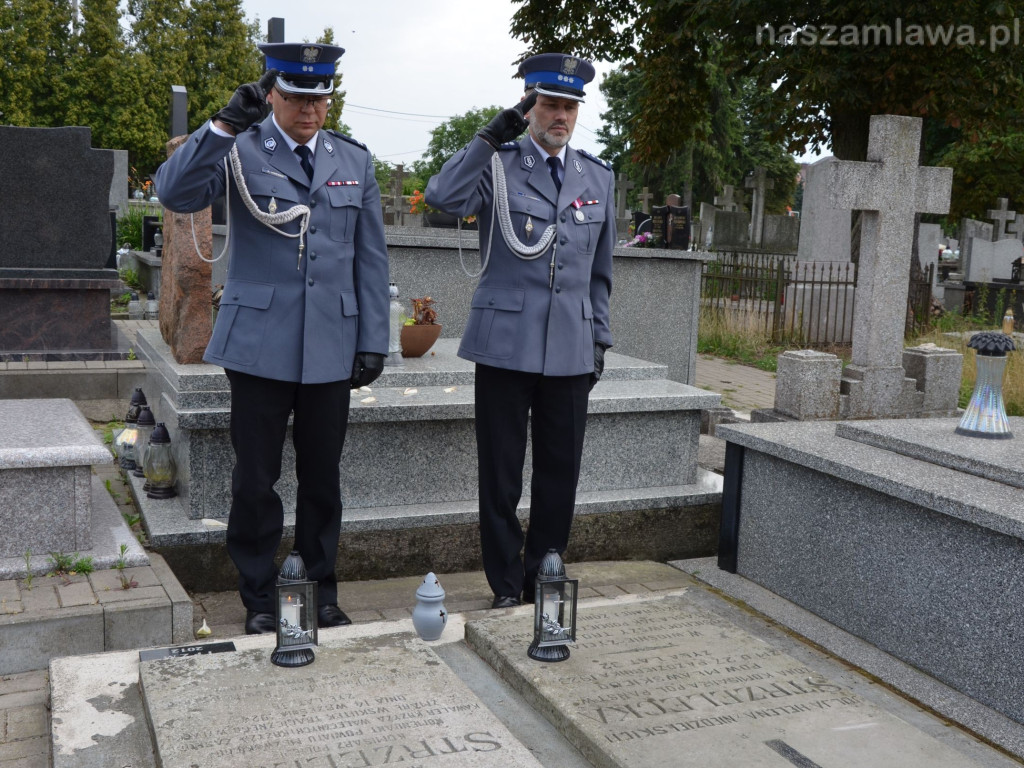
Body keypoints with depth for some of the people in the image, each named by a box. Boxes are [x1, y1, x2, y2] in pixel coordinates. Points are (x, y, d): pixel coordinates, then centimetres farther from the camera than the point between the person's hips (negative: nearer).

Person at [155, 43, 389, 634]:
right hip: (259, 343, -2)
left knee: (323, 479, 10)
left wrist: (374, 342, 4)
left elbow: (371, 258, 9)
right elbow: (175, 193, -16)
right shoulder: (239, 150, 1)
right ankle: (260, 601, 21)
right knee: (255, 481, 5)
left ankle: (322, 593, 25)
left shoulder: (355, 160, 9)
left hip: (332, 346, 2)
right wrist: (225, 125, -25)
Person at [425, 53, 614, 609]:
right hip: (506, 343, -3)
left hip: (571, 349, 4)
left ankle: (543, 578, 24)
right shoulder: (496, 164, 0)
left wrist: (600, 338, 14)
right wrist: (493, 134, -21)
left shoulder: (598, 177, 13)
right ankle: (506, 587, 18)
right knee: (500, 475, 4)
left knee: (561, 472, 8)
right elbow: (442, 197, -21)